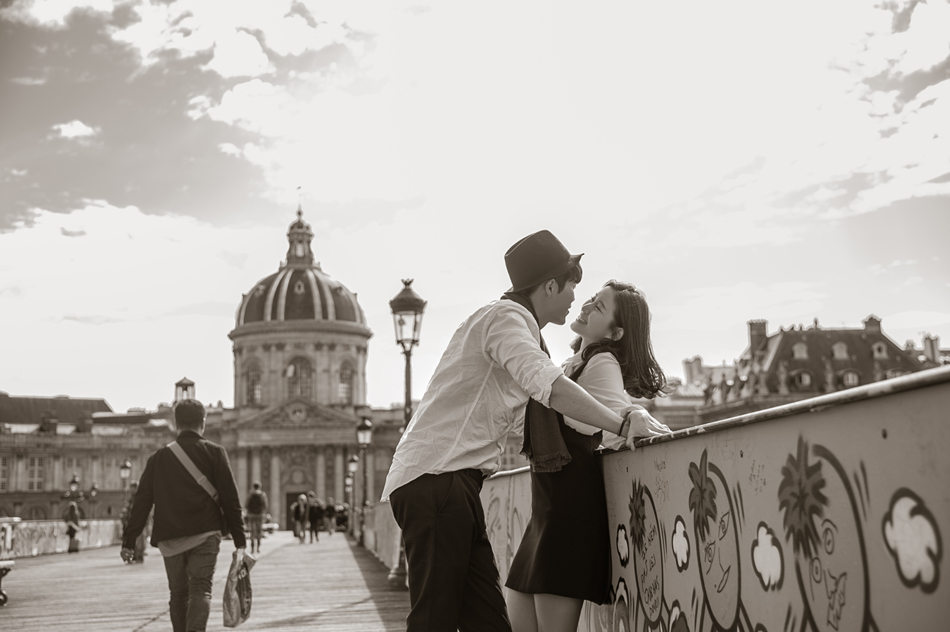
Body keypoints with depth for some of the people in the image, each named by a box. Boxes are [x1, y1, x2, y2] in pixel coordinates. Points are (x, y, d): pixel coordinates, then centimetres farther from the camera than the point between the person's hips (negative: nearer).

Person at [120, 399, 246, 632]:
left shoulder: (158, 457, 10)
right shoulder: (214, 453, 2)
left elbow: (142, 501, 7)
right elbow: (230, 499, -2)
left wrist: (129, 541, 9)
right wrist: (239, 540, 1)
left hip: (169, 538, 3)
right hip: (205, 534, -3)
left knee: (178, 593, 14)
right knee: (200, 590, -5)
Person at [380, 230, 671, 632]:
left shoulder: (515, 323, 26)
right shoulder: (506, 316, -6)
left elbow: (523, 421, 33)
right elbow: (549, 385, -24)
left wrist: (598, 438, 24)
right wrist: (621, 424, -19)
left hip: (453, 485, 10)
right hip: (436, 478, -10)